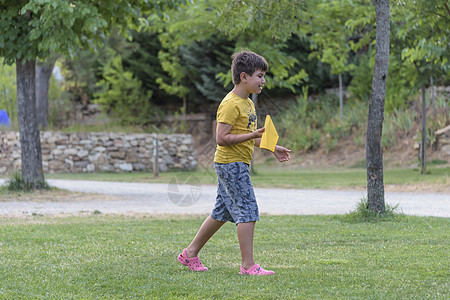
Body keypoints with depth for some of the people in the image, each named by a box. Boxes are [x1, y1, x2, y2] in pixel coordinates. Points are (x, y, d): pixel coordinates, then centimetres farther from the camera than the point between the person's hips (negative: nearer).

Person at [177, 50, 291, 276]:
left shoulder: (247, 103, 16)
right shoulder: (231, 104, -16)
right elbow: (222, 138, -21)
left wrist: (272, 148, 20)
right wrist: (252, 136, -26)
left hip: (237, 164, 10)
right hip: (231, 164, -10)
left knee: (222, 213, 14)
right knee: (248, 211, -11)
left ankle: (190, 253, 23)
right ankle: (248, 265, -9)